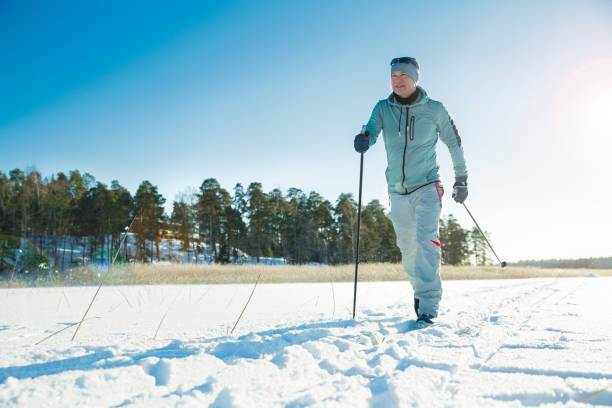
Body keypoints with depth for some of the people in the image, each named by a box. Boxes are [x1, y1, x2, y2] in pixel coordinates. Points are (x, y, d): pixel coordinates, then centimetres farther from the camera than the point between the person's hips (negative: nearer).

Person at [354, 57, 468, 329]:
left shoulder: (434, 110, -2)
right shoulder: (383, 108, 4)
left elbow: (454, 143, 8)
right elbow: (372, 130, -11)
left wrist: (461, 180, 12)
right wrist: (363, 138, -36)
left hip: (427, 187, -3)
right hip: (398, 191, 3)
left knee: (426, 240, -18)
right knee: (407, 248, 11)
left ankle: (428, 306, -17)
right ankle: (419, 290, 33)